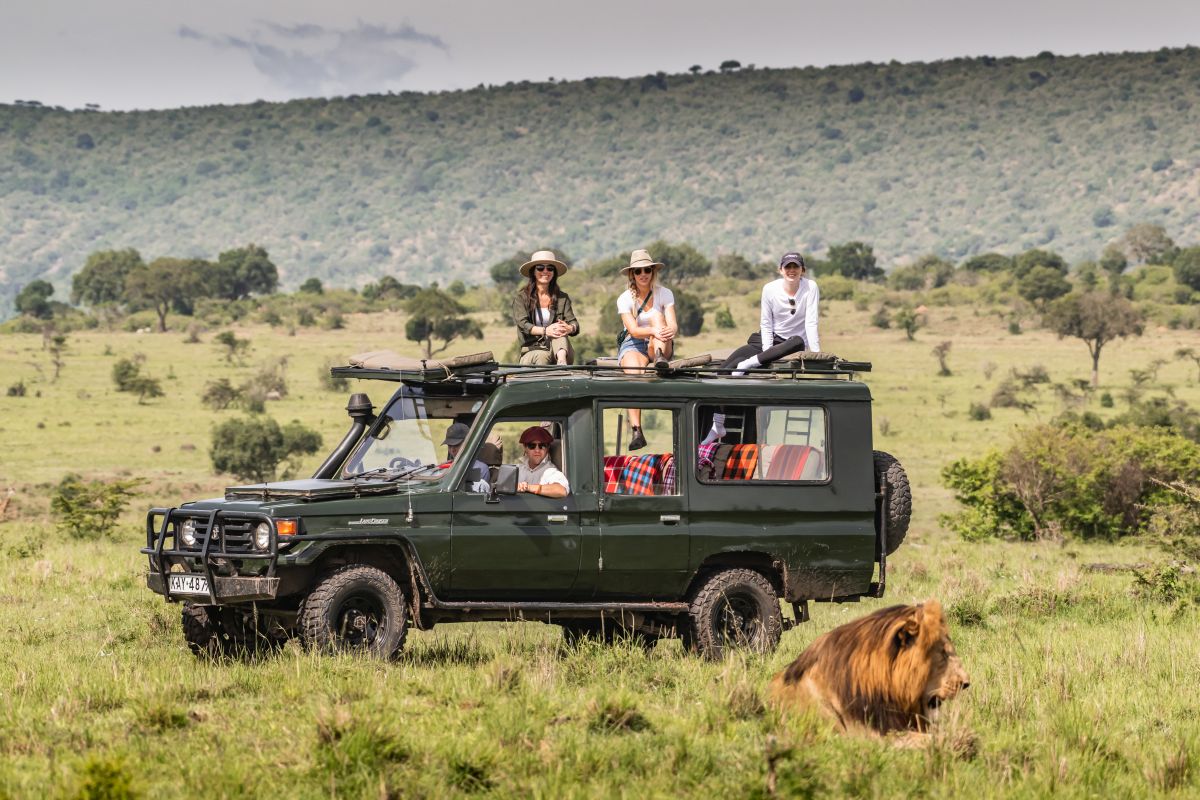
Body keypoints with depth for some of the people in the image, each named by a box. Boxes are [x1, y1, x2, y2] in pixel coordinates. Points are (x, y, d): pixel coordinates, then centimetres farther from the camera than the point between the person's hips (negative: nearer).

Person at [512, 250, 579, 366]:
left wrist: (570, 329, -26)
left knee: (559, 330, -32)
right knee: (542, 356, -36)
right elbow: (523, 325, -8)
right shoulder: (521, 297, 6)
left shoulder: (562, 298, 15)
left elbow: (573, 322, 3)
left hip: (557, 348, 1)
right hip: (533, 350, -1)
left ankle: (561, 361, -61)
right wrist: (545, 331, -29)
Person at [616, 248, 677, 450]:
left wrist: (670, 331, -38)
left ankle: (660, 357, -50)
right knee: (634, 374, -35)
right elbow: (634, 330, -17)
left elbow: (673, 324, -12)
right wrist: (653, 331, -38)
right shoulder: (625, 299, -3)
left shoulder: (664, 294, 0)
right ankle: (635, 431, -44)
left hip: (658, 345, 1)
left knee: (657, 315, -26)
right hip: (633, 345, -1)